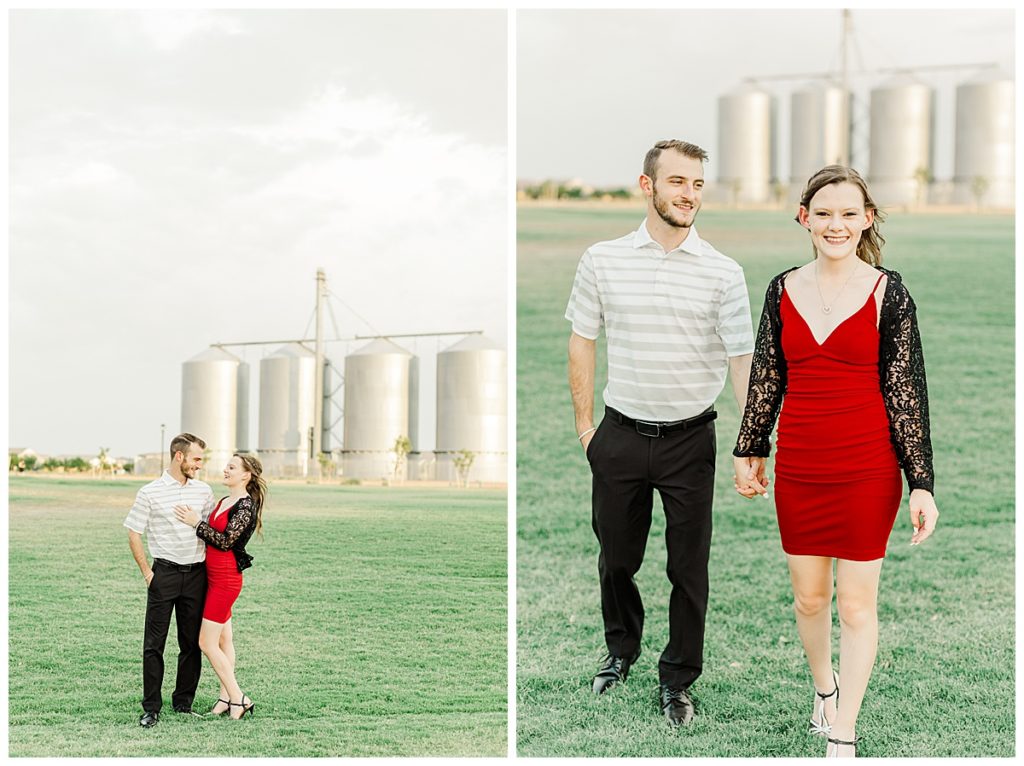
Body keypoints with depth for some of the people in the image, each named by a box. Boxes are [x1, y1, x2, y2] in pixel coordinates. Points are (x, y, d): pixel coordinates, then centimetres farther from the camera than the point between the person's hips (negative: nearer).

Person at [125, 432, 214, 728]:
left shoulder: (204, 491, 8)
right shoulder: (150, 493, -4)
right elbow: (134, 535, 0)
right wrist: (147, 573, -4)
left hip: (196, 573, 4)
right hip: (165, 572, -4)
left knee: (192, 642, 7)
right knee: (154, 643, -4)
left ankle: (183, 703, 18)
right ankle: (151, 708, 0)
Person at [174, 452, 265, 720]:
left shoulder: (246, 507, -15)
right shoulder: (224, 501, 13)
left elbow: (225, 541, -21)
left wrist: (196, 523, -19)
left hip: (226, 578, -9)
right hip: (213, 577, 9)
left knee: (207, 642, -8)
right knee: (223, 640, 12)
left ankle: (238, 699, -1)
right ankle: (226, 698, 17)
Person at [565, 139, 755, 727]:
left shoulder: (723, 272, -4)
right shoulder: (603, 260, -1)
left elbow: (743, 359, -6)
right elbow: (582, 343, 8)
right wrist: (585, 425, 6)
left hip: (690, 440, -1)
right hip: (621, 435, 1)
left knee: (689, 567, 6)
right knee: (617, 556, 14)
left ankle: (679, 678, 20)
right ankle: (621, 649, 38)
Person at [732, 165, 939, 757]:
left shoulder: (888, 293, -6)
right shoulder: (784, 290, 4)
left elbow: (907, 390, -6)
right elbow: (766, 377, 13)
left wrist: (922, 484, -8)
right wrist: (749, 451, 17)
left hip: (868, 473, -3)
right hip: (798, 470, 3)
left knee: (857, 603, 3)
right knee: (809, 598, 13)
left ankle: (843, 736, 13)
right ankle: (825, 687, 40)